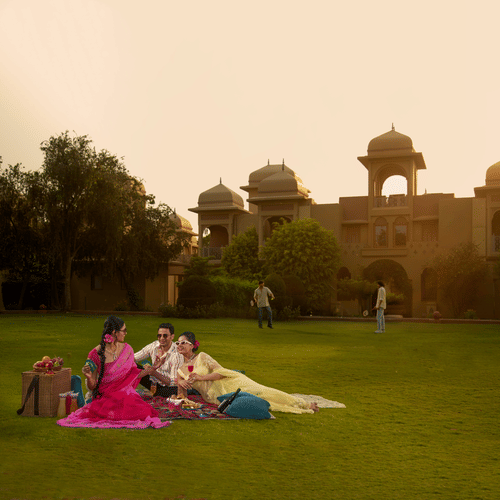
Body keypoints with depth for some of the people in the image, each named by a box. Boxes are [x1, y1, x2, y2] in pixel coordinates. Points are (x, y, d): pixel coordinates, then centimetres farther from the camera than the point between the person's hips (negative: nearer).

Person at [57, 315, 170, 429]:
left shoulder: (127, 349, 5)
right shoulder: (96, 354, -8)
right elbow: (92, 386, -3)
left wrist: (153, 368, 7)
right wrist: (89, 377, -25)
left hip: (126, 394, 3)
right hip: (105, 397, -3)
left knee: (145, 412, -23)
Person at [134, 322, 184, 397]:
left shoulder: (177, 355, -22)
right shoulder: (154, 345, -6)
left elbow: (173, 382, -24)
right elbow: (133, 358, 1)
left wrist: (155, 373, -36)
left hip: (168, 387, -5)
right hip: (154, 382, 5)